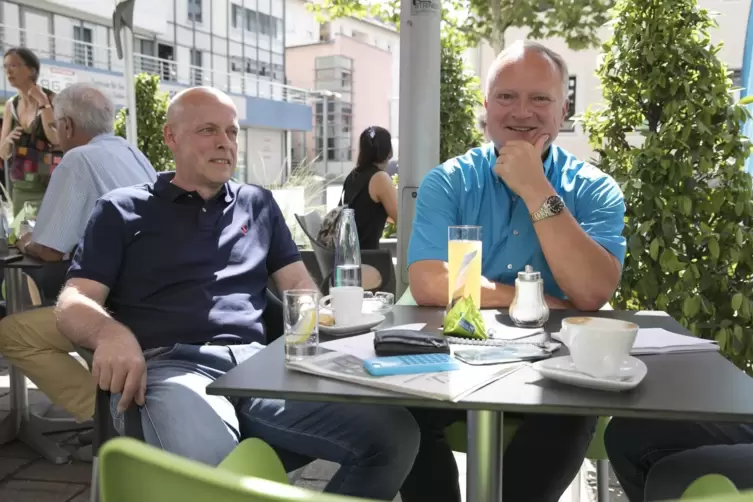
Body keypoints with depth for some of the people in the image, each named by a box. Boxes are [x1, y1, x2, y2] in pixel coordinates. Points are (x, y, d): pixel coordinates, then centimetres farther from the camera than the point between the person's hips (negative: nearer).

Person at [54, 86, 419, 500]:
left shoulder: (258, 203, 24)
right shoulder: (123, 210, 15)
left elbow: (299, 285, 21)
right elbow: (73, 302, 8)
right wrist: (111, 332, -17)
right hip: (169, 366, -3)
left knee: (393, 431, -19)